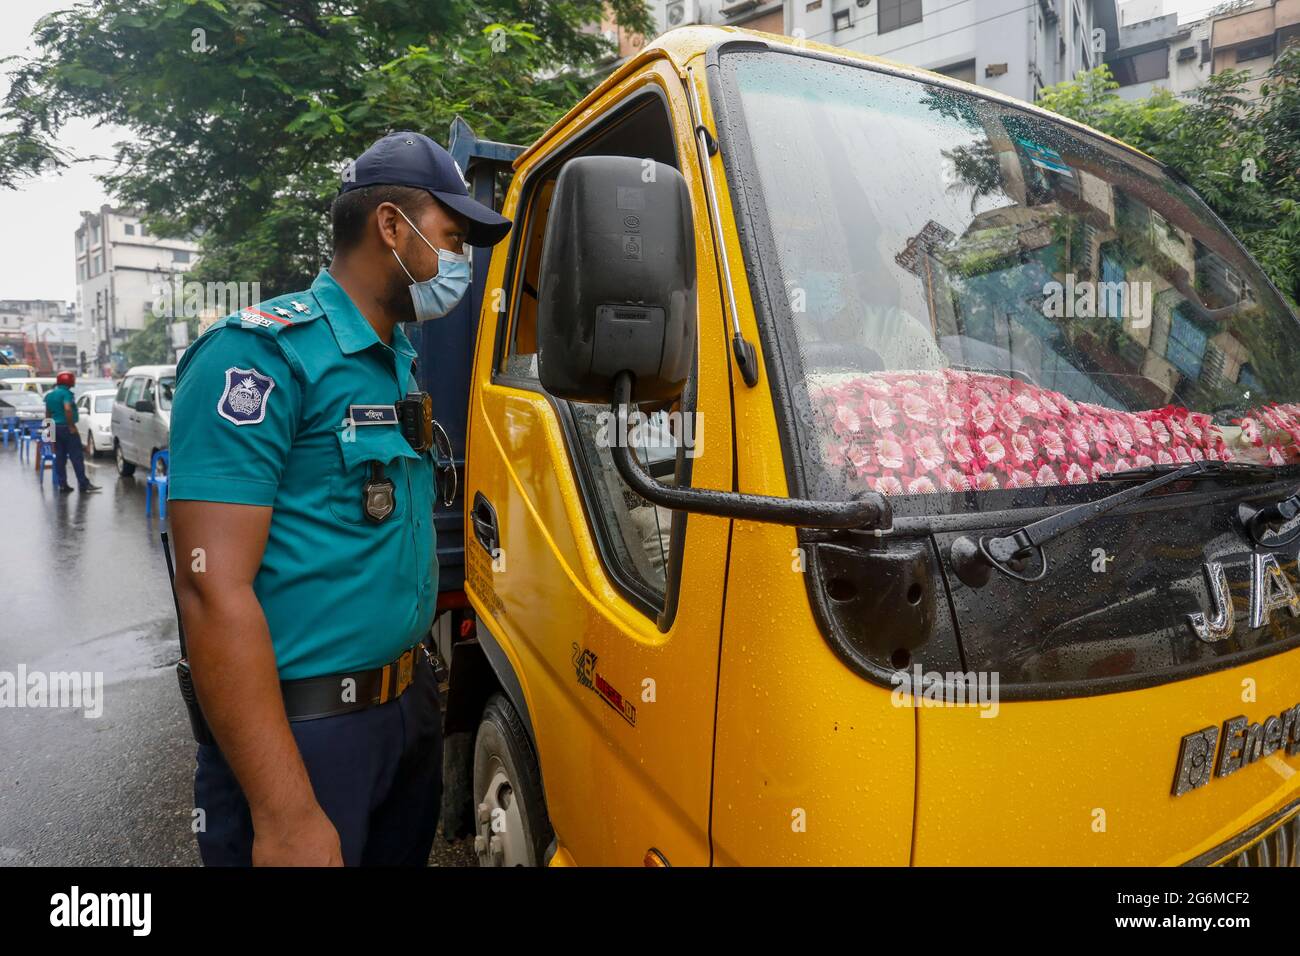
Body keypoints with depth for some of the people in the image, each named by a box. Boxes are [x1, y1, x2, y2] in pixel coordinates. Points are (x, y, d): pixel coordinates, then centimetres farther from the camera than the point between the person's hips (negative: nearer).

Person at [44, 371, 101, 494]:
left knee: (60, 458, 9)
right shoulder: (66, 393, -11)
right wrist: (72, 426, -21)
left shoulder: (49, 395, 15)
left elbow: (48, 413, 21)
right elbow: (67, 409, -26)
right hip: (66, 427, -8)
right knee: (76, 457, -6)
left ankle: (62, 485, 10)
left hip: (55, 428, 8)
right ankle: (83, 484, -6)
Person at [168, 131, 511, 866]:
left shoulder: (402, 360, 10)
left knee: (406, 854, 23)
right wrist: (287, 816, -24)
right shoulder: (266, 354, -16)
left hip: (412, 712, 8)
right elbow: (213, 590, -22)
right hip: (303, 728, -8)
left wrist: (420, 681, 13)